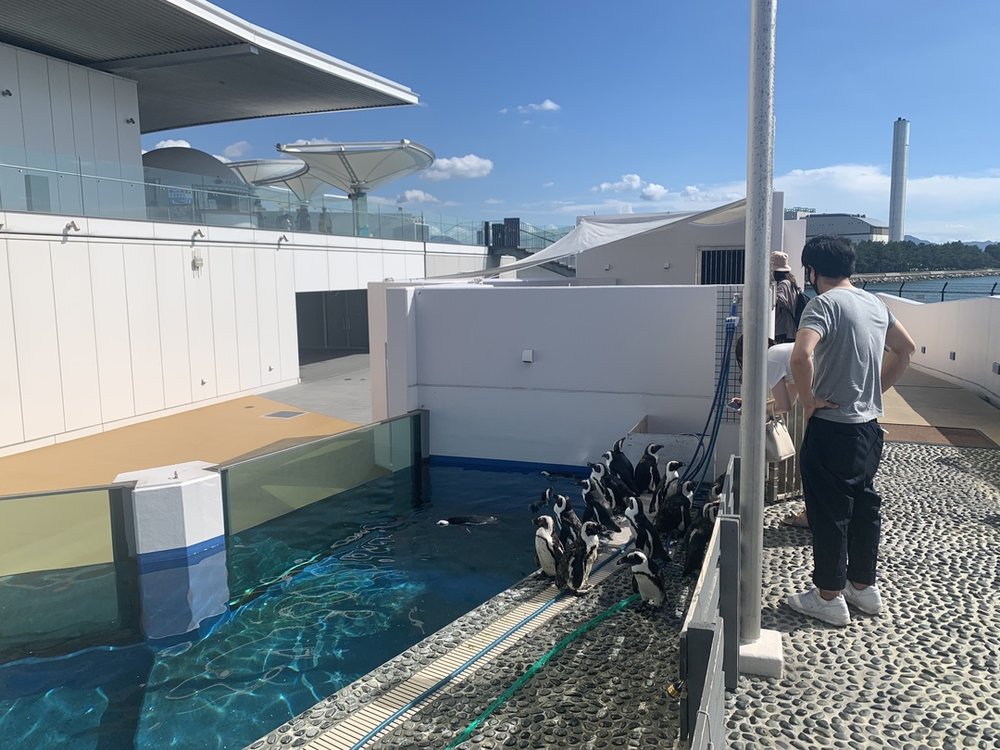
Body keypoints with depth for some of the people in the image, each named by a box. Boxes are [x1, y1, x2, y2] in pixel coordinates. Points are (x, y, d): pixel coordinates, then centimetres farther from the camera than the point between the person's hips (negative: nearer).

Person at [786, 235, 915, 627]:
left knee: (829, 512, 3)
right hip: (869, 425, 8)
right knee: (864, 504, 18)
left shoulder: (824, 303, -17)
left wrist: (808, 400, -18)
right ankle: (864, 587, 31)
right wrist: (878, 388, 19)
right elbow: (905, 349, 21)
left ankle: (830, 597, 14)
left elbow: (801, 356, -33)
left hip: (832, 427, -8)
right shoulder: (875, 303, 9)